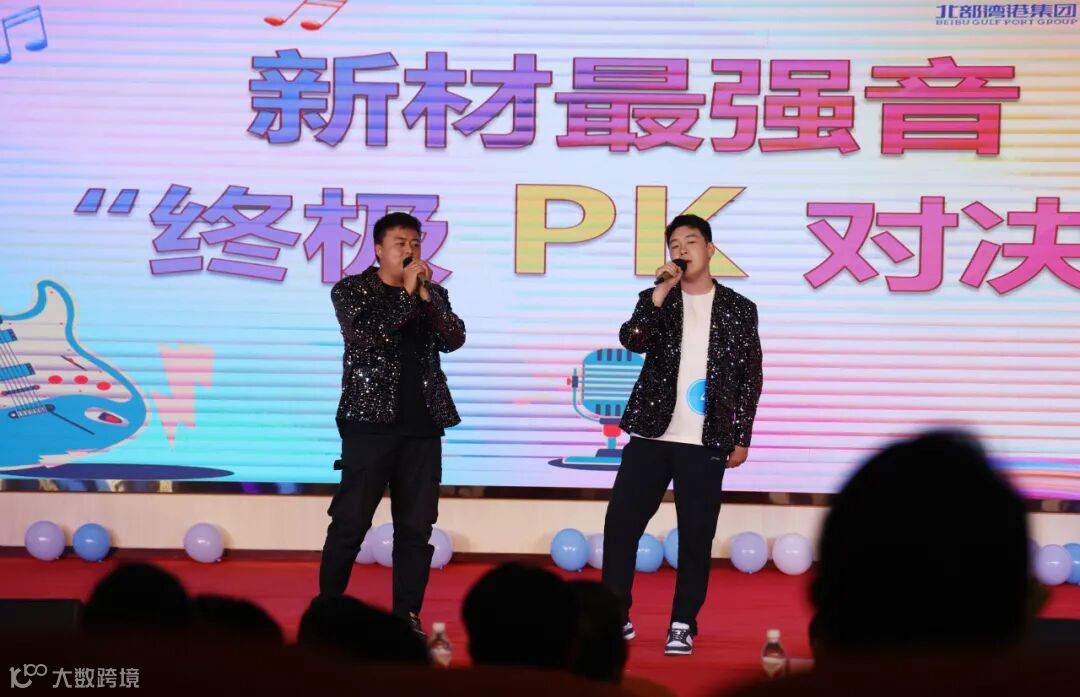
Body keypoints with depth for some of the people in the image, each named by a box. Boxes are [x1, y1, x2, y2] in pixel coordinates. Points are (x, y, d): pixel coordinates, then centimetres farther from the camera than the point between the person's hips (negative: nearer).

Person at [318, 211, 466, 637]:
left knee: (417, 526, 4)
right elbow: (363, 332, -16)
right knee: (350, 523, -4)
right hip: (371, 422, -4)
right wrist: (406, 293, -12)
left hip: (422, 427, 4)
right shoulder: (351, 290, 2)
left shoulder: (433, 294, 14)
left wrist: (425, 294, -10)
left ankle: (407, 615, 9)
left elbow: (454, 340, -1)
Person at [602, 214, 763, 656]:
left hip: (706, 443, -1)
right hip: (651, 434, 1)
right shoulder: (655, 299, 8)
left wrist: (741, 438, 1)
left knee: (696, 536, 0)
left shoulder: (738, 309, 6)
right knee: (621, 523, -2)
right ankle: (616, 615, 9)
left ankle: (683, 624, 9)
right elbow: (632, 341, -11)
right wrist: (660, 292, -18)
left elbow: (750, 378, 6)